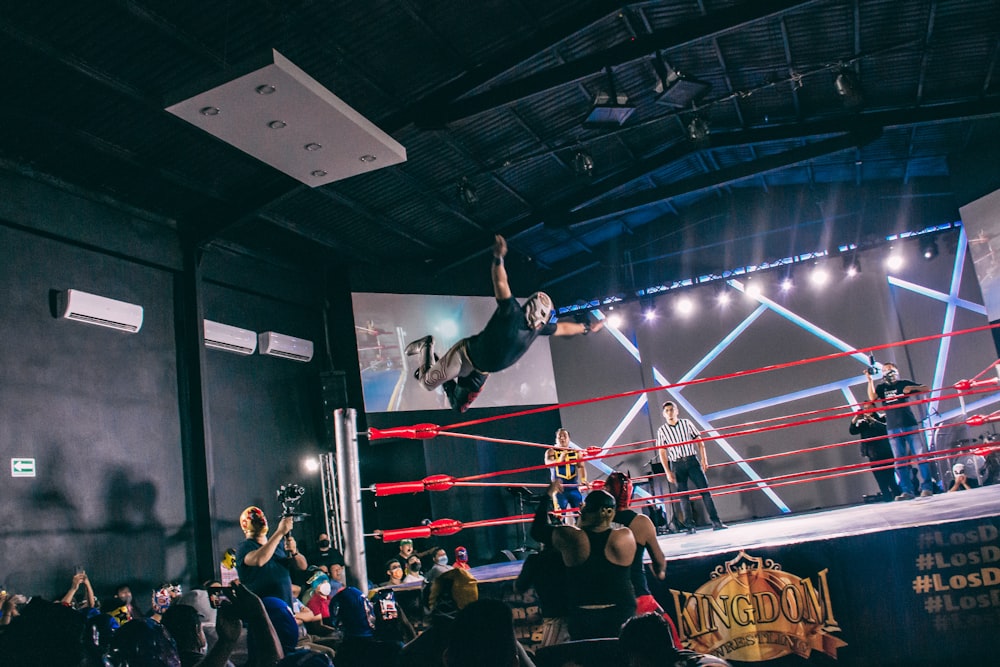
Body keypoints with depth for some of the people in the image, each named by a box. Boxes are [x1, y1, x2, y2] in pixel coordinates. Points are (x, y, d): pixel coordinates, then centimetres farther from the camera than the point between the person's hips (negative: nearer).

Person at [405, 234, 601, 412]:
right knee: (428, 383, 4)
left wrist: (586, 329, 25)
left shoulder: (537, 328, -1)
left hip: (481, 372, 7)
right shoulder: (513, 313, -24)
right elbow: (501, 284, -38)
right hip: (466, 356, -7)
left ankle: (447, 380, 36)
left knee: (459, 407, 12)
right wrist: (498, 258, -54)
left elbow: (562, 328, 15)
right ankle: (426, 348, 27)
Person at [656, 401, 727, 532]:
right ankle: (690, 526, 6)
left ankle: (716, 522, -1)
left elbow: (699, 441, 9)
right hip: (677, 465, -1)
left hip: (692, 461, 1)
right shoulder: (662, 431, 2)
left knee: (705, 490, -3)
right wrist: (668, 472, -5)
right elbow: (662, 453, 1)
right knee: (683, 496, 1)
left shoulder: (686, 423, 6)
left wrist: (704, 459, -1)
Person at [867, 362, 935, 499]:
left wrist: (912, 388, -8)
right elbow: (872, 397, -9)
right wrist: (870, 380, -16)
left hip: (910, 425, -1)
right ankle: (907, 491, 1)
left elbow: (926, 389, 9)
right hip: (893, 429, 1)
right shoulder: (881, 387, 10)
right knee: (900, 461, 0)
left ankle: (927, 487, -1)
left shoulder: (904, 383, 10)